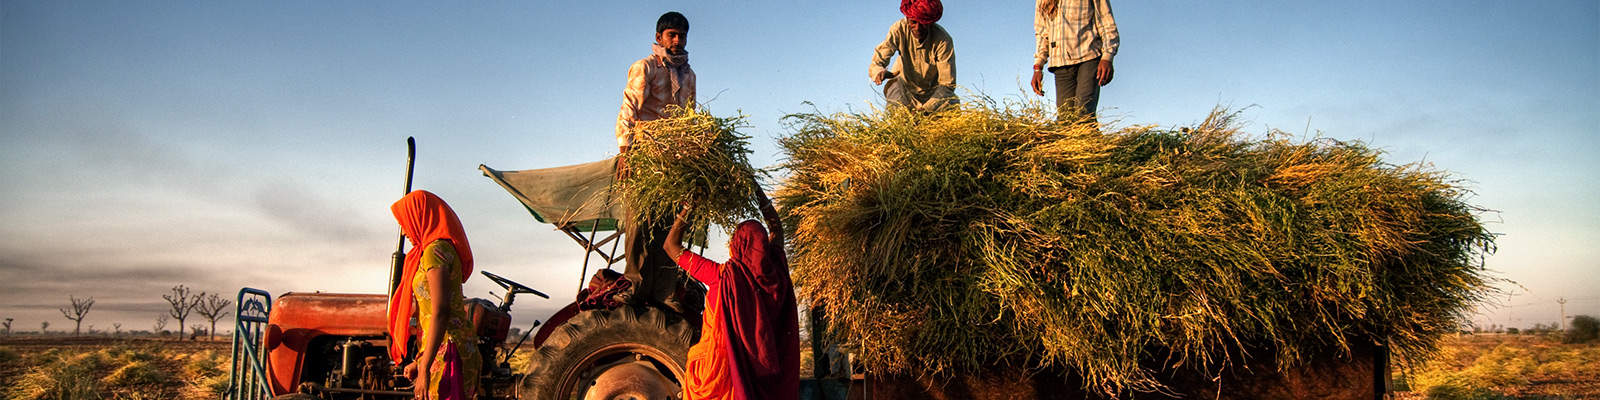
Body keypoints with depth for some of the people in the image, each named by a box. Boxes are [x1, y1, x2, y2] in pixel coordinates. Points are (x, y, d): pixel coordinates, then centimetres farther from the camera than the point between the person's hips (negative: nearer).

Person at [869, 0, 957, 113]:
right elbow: (876, 63, -25)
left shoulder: (943, 40, -26)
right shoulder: (899, 29, -23)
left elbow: (947, 84, -23)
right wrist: (880, 71, -51)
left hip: (933, 89, 1)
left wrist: (926, 109, -37)